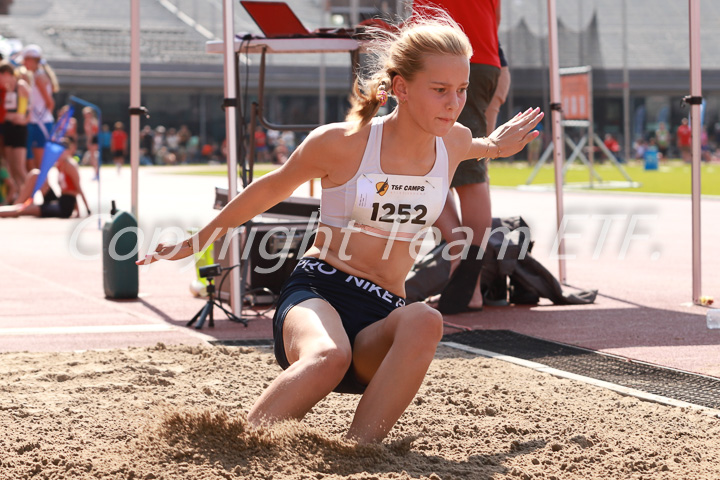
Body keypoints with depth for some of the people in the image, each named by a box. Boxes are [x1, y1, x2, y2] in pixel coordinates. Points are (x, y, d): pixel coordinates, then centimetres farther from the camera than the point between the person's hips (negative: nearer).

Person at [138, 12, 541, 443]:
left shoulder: (454, 142, 5)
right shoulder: (340, 142, -7)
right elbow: (271, 189, 11)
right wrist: (195, 242, 19)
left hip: (381, 317, 4)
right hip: (316, 293, -3)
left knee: (425, 322, -36)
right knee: (328, 356, -41)